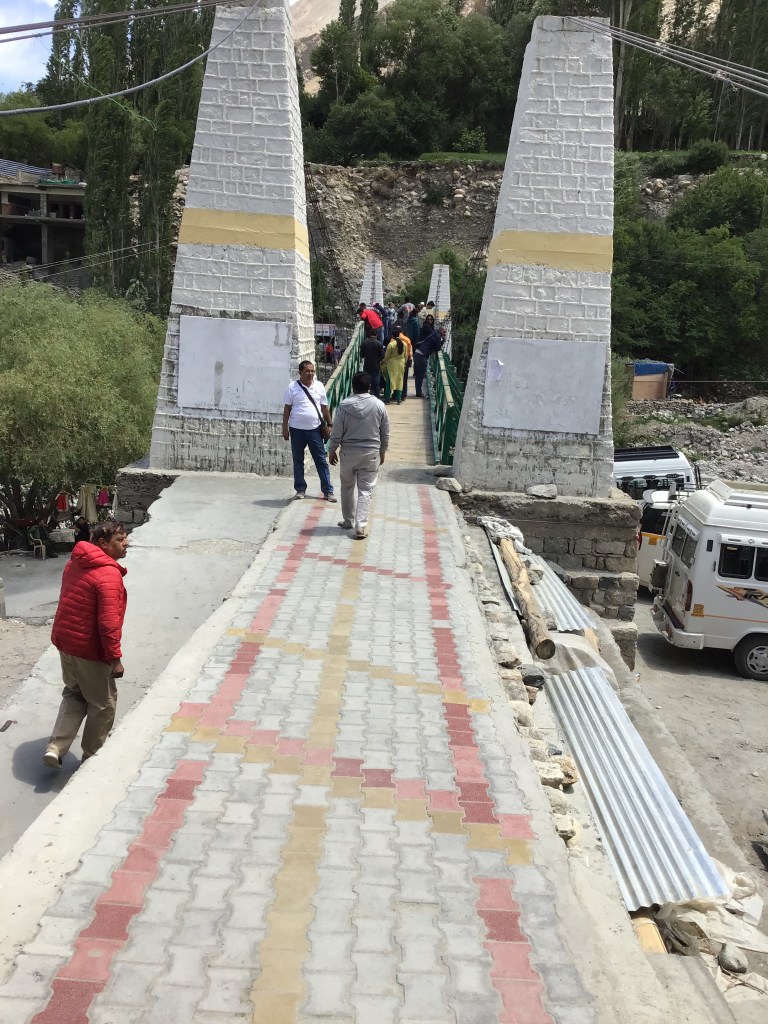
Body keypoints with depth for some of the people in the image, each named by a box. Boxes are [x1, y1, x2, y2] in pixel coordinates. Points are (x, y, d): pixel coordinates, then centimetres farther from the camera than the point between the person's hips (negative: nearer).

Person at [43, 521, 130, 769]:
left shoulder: (76, 563, 5)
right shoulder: (109, 575, -23)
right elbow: (108, 622, -27)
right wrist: (115, 658, -19)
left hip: (64, 641, 8)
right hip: (90, 650, -8)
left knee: (74, 694, 26)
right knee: (103, 704, 12)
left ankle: (55, 748, 16)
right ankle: (92, 756, 26)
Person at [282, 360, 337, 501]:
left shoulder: (319, 386, 3)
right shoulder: (292, 387, -4)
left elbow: (324, 407, 10)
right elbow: (287, 409, -1)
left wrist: (330, 425, 9)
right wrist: (285, 428, -3)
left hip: (315, 429, 1)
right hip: (297, 430, -1)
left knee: (321, 461, 2)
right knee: (298, 461, 9)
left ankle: (328, 491, 6)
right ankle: (300, 489, 22)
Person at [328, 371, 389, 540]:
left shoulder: (344, 405, -9)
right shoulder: (378, 405, -5)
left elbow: (336, 432, -7)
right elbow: (385, 433, 2)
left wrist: (332, 451, 7)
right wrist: (382, 452, 15)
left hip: (349, 452, 0)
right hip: (371, 453, 0)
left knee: (347, 487, 18)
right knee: (366, 490, 3)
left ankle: (348, 521, 28)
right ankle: (361, 526, -5)